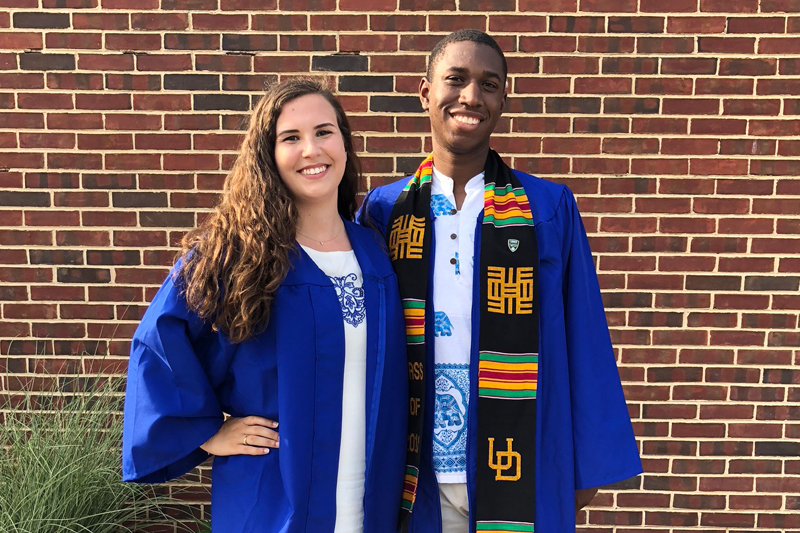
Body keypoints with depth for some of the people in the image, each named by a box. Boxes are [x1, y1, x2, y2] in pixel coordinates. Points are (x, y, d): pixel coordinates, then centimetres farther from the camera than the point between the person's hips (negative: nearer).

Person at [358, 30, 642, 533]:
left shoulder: (550, 208, -5)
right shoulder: (383, 210, -2)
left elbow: (583, 341, -1)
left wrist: (590, 465, 1)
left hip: (520, 469, 0)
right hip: (420, 472, 1)